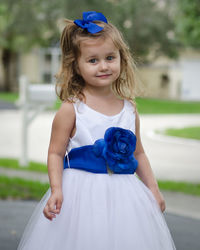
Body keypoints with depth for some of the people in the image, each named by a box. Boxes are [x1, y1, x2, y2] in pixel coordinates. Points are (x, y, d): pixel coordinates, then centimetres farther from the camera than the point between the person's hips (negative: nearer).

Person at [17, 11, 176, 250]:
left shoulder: (129, 109, 6)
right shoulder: (71, 109, -7)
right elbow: (55, 153, -6)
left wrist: (153, 189, 11)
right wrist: (56, 190, -18)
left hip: (123, 195, 4)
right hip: (82, 195, -4)